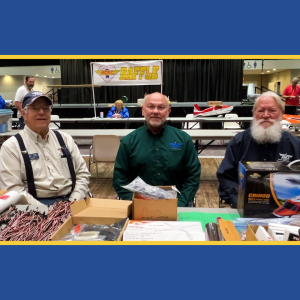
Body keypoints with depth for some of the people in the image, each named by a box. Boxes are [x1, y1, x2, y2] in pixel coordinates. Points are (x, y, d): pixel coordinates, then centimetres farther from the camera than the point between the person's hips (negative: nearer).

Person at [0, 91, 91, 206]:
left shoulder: (65, 139, 14)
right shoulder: (11, 146, 2)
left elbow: (82, 173, 11)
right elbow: (12, 189, -6)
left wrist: (74, 203, -4)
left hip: (70, 200, 3)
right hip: (37, 207, -3)